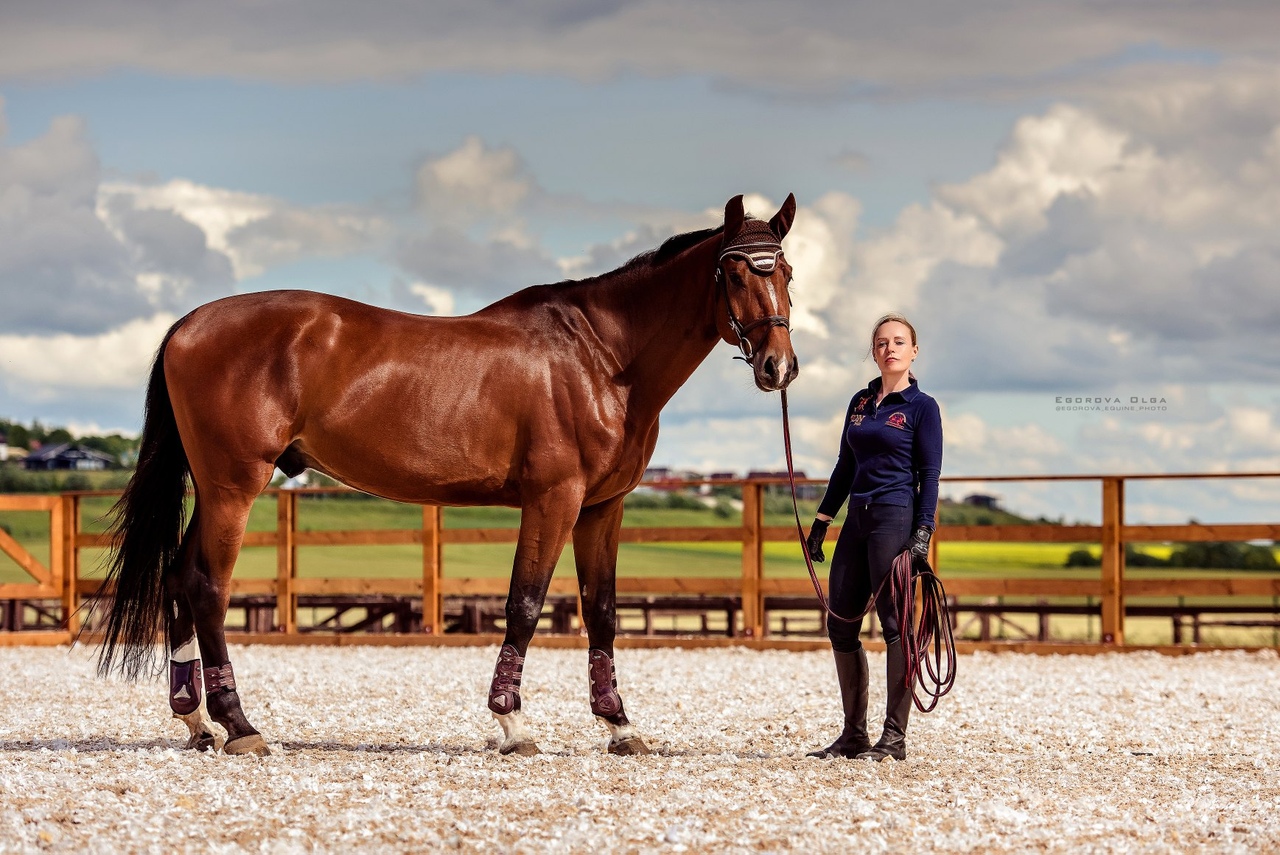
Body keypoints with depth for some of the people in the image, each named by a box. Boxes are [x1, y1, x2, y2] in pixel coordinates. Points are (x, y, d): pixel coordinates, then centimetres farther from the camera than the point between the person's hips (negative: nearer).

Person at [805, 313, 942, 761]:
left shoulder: (922, 407, -2)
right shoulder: (860, 402, 15)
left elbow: (929, 475, -6)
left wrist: (923, 533, -15)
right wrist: (821, 521, 15)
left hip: (896, 518, -7)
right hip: (857, 520, 7)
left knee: (894, 623, -6)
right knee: (840, 626, 7)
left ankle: (895, 736, -2)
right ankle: (854, 735, 15)